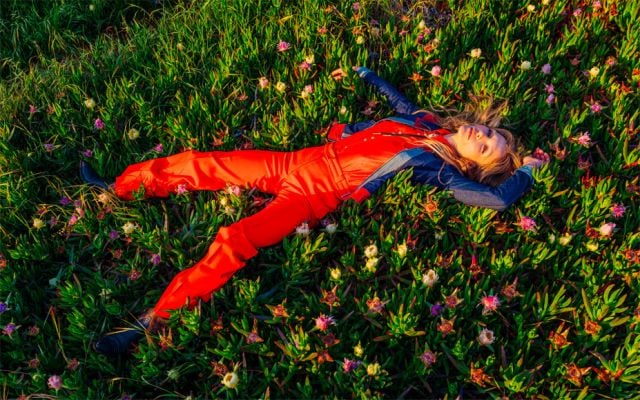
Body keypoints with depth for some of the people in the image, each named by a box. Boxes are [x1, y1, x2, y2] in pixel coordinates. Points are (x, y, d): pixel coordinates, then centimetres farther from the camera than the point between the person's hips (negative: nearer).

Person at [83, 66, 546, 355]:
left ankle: (151, 321, -17)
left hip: (318, 193, -7)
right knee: (201, 164, 7)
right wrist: (369, 74, 40)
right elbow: (399, 101, 32)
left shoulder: (443, 168, -6)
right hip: (301, 161, 7)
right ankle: (121, 186, 25)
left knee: (233, 244, -25)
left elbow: (500, 198, -15)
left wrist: (526, 170, 2)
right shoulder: (426, 121, 13)